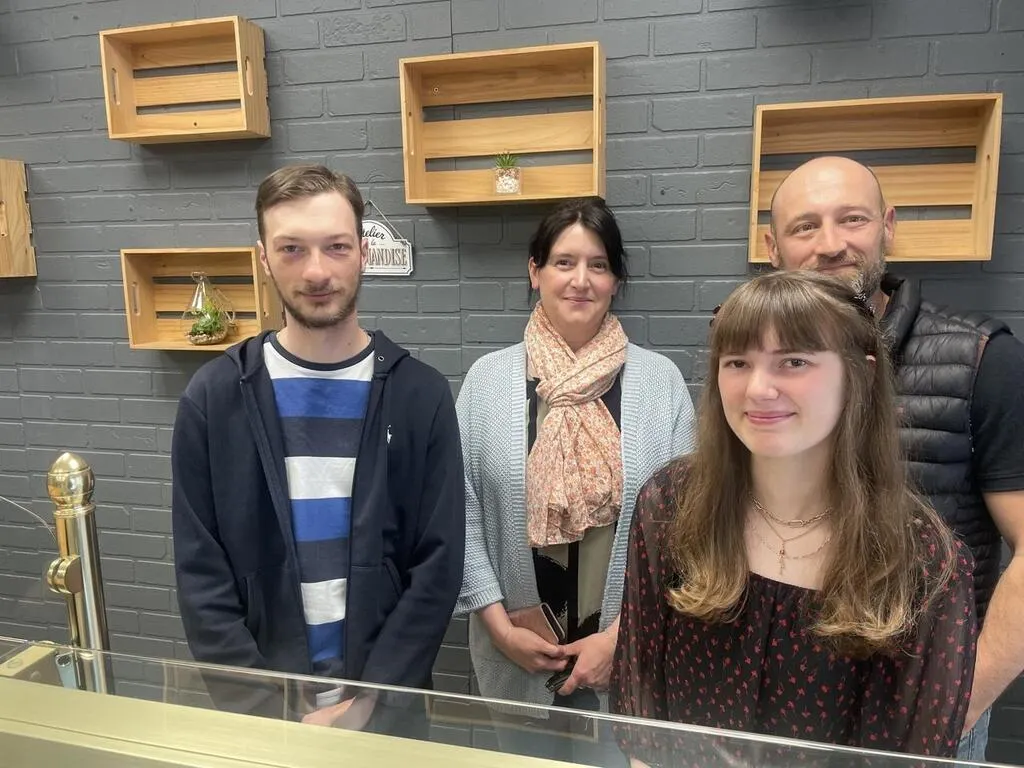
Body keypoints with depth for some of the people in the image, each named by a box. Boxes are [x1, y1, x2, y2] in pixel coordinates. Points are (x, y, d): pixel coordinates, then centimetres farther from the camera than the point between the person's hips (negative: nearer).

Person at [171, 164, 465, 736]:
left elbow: (439, 566, -9)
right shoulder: (215, 397, -7)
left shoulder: (421, 395, -8)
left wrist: (369, 701, -14)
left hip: (388, 701, 0)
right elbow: (201, 575, -6)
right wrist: (272, 710, -11)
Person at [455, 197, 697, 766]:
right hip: (515, 651, 1)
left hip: (631, 648, 0)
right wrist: (499, 625, -6)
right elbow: (462, 510, -2)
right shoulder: (488, 378, -3)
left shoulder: (660, 380, -5)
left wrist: (623, 634, -7)